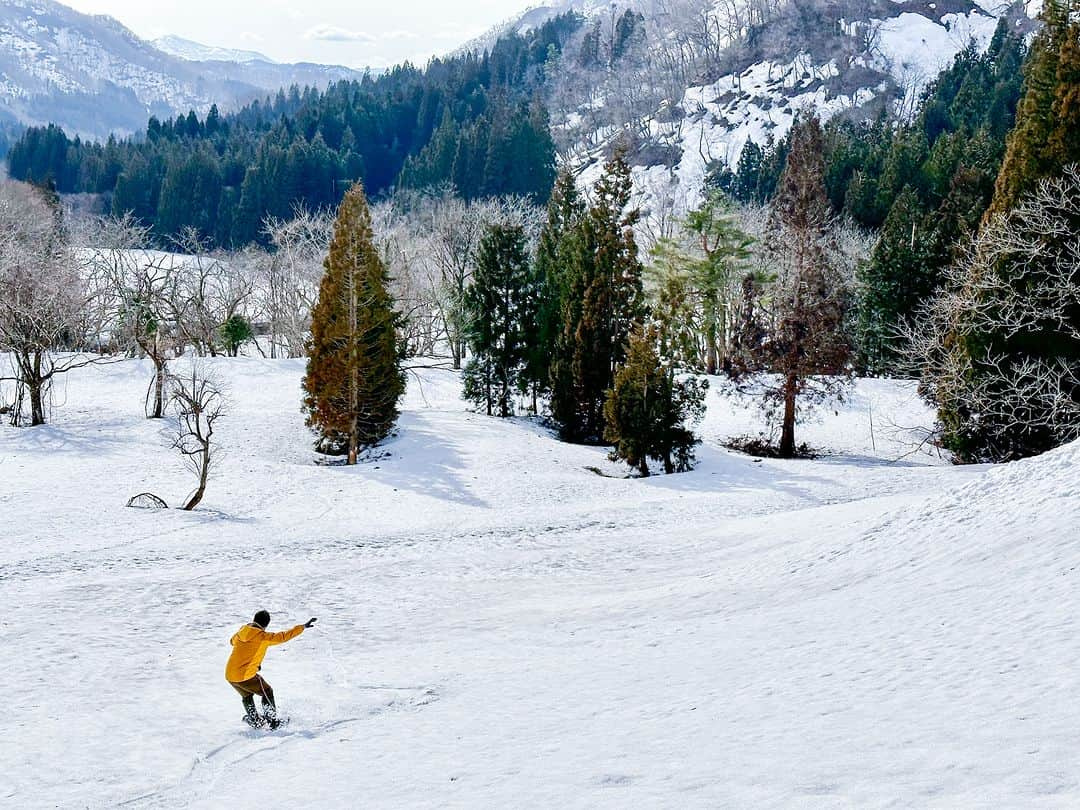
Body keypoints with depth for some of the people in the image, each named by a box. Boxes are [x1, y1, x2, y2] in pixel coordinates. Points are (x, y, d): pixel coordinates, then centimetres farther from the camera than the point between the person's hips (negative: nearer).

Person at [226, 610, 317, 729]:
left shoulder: (241, 632, 6)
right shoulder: (263, 637, -14)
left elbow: (232, 641, 27)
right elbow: (283, 636, -14)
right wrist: (303, 627, -8)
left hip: (229, 676, 6)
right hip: (246, 676, -6)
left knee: (247, 696, 31)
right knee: (267, 692, 18)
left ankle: (254, 721, 41)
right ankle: (272, 721, 18)